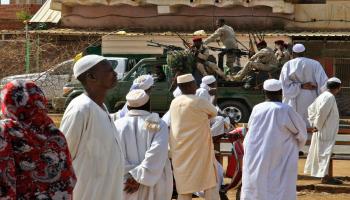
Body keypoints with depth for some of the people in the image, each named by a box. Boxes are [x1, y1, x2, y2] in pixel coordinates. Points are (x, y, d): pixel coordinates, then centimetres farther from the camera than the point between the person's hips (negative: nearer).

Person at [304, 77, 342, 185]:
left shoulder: (323, 95, 12)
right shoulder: (330, 97, -18)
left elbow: (311, 108, 19)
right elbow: (321, 112, -27)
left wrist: (313, 123, 13)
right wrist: (318, 125, -17)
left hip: (321, 131, 10)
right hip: (326, 131, -10)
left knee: (318, 151, 17)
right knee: (325, 151, -8)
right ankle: (325, 176, -7)